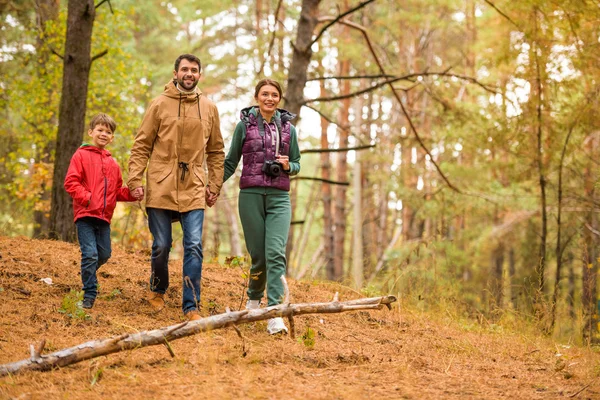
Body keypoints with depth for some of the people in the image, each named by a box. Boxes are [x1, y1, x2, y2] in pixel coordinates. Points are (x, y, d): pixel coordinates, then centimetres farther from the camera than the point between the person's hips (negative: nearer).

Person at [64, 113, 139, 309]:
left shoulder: (112, 163, 16)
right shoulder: (81, 155, -1)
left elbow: (117, 191, 20)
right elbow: (71, 182, -9)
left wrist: (132, 194, 1)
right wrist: (86, 197, -21)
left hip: (104, 216, 6)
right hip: (85, 214, -6)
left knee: (104, 254, 12)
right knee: (90, 254, -13)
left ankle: (88, 275, 40)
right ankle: (89, 295, -7)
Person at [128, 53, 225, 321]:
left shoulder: (209, 108, 9)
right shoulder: (160, 104, 2)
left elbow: (216, 151, 15)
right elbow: (141, 146, 2)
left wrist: (215, 184, 7)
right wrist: (135, 180, -7)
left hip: (193, 190, 1)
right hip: (161, 188, -1)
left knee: (194, 247, -7)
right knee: (161, 246, 5)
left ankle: (191, 307, -4)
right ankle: (157, 291, 31)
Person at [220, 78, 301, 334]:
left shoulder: (288, 128, 10)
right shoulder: (244, 125, 5)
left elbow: (297, 164, 16)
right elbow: (231, 162, 11)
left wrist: (288, 166, -6)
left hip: (279, 197, 1)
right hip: (251, 195, -1)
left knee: (276, 253, -13)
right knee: (258, 254, 2)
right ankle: (254, 298, 30)